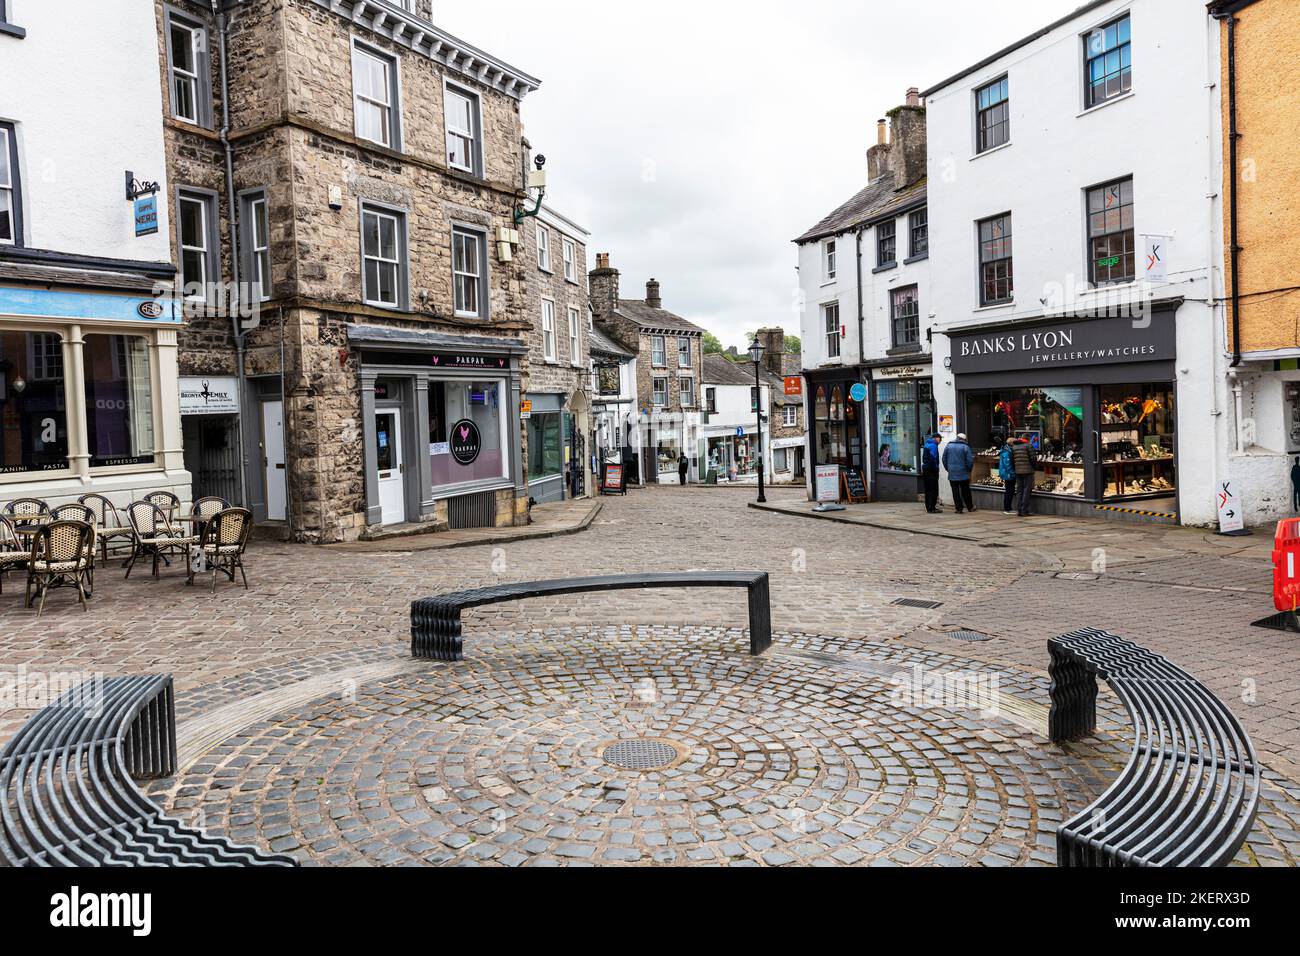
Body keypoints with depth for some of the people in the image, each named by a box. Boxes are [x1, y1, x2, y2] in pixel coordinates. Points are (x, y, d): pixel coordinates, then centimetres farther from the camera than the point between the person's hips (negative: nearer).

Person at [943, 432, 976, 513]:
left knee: (955, 491, 3)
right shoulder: (965, 447, -5)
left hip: (952, 474, 1)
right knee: (966, 491, 10)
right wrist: (969, 469, 8)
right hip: (963, 474, -1)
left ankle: (959, 509, 2)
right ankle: (970, 507, 19)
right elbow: (970, 460, -8)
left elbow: (944, 459, 6)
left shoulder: (949, 446, 3)